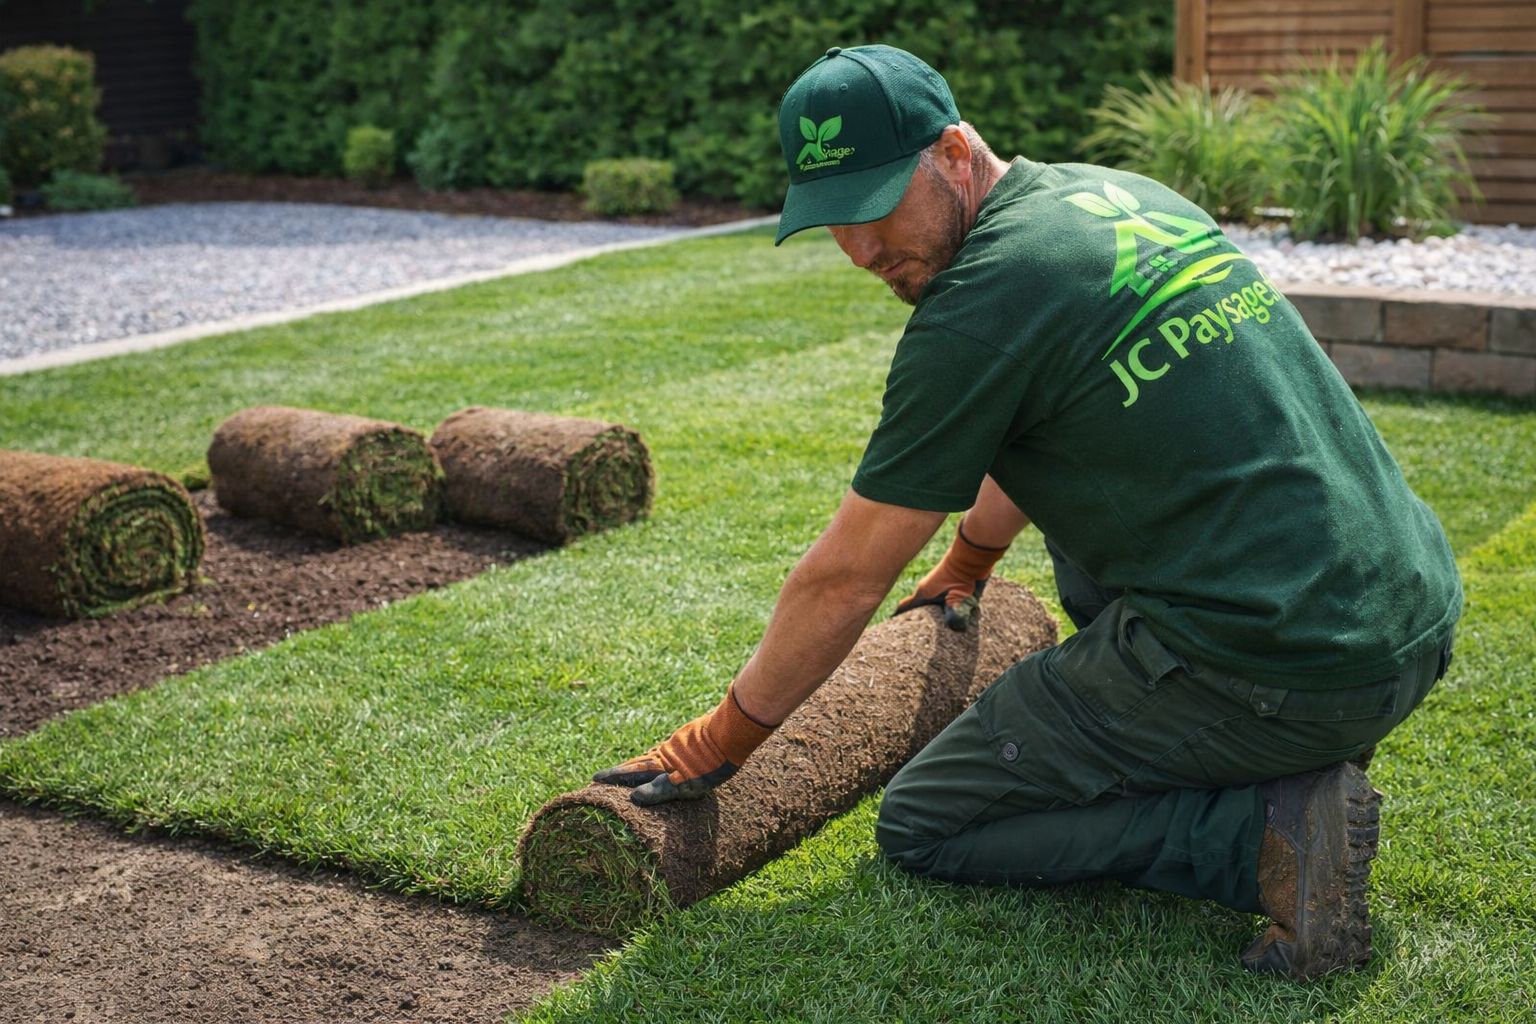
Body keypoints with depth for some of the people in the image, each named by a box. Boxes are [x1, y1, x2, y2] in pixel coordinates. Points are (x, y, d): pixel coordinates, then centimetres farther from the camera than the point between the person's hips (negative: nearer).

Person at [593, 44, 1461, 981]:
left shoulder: (979, 304, -13)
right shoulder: (1120, 193, 13)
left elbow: (847, 577, -5)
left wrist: (725, 738, 10)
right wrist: (969, 562, 47)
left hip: (1278, 672, -9)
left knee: (923, 826, 7)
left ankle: (1268, 831, -7)